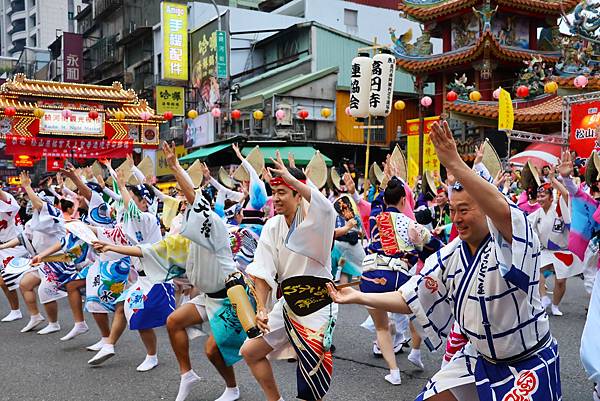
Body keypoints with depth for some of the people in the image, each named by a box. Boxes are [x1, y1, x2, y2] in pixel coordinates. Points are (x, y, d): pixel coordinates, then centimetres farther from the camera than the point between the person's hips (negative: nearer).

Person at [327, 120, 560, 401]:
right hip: (479, 359, 6)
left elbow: (503, 211, -44)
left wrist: (454, 164, -50)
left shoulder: (513, 240, -21)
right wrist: (359, 297, -6)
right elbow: (410, 300, 1)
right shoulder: (448, 257, -3)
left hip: (529, 364, -5)